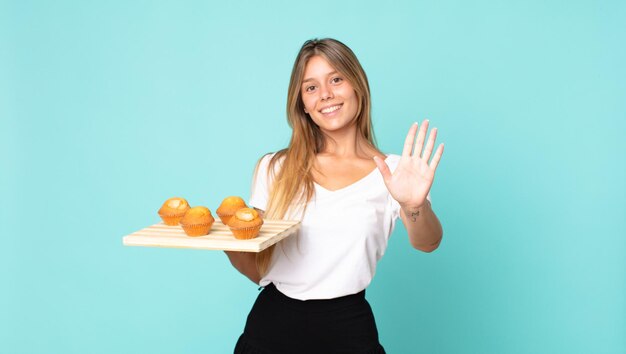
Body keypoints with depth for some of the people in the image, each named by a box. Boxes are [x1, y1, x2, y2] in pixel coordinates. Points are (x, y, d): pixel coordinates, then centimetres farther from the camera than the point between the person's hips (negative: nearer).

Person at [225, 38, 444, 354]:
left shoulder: (392, 172, -3)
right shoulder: (274, 168, 3)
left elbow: (427, 243, -20)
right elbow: (258, 270, 6)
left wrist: (414, 206, -40)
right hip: (269, 327, 2)